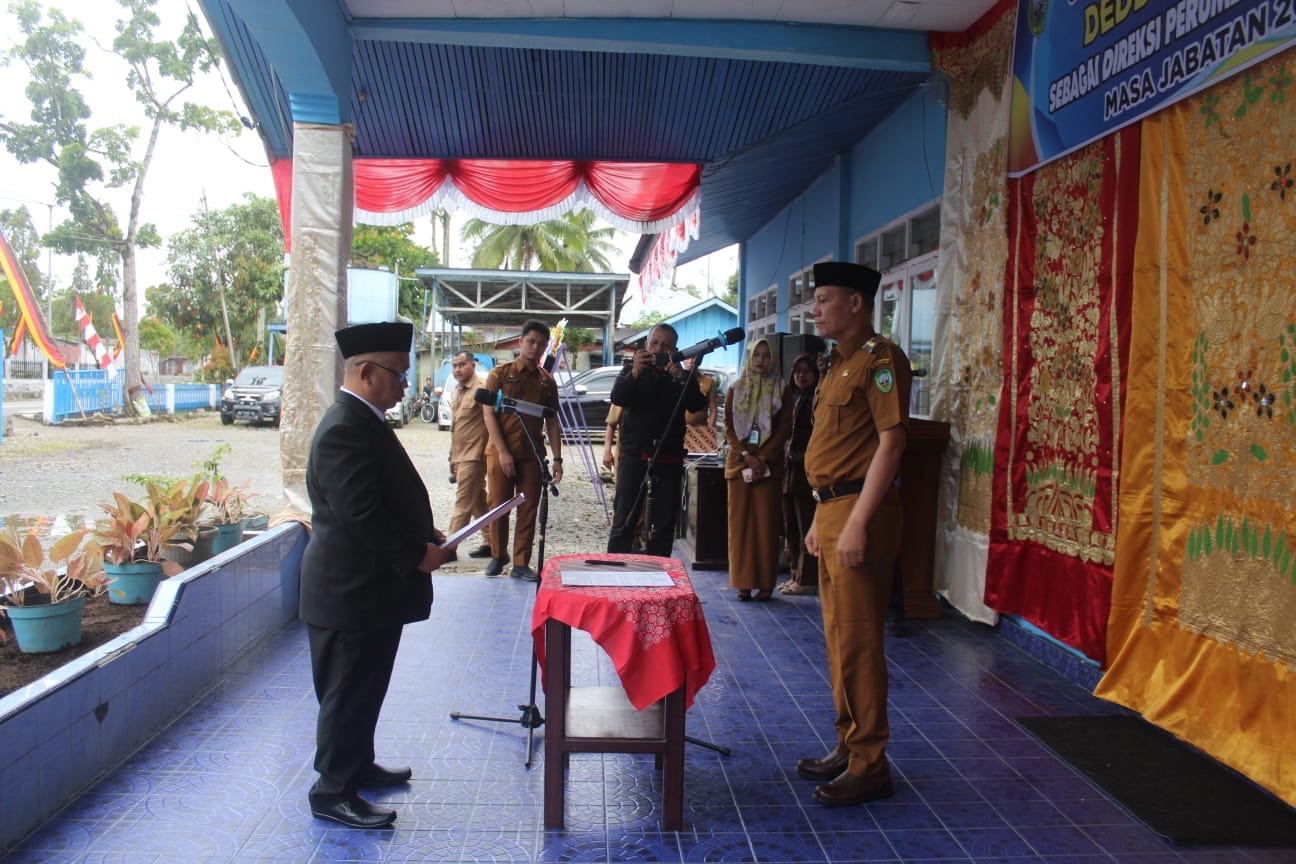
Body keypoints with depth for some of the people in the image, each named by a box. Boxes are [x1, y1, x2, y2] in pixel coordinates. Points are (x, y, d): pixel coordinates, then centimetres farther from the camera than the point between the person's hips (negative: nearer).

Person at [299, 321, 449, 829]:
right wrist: (416, 553, -19)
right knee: (348, 692, 2)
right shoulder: (346, 429, -22)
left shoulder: (362, 420, 12)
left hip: (368, 587, 10)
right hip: (352, 591, -10)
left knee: (363, 689, 22)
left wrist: (422, 532, 9)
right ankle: (334, 792, 15)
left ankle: (357, 765, 37)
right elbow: (360, 514, -27)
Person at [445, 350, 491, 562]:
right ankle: (491, 543, 20)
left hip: (474, 455, -9)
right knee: (479, 502, 13)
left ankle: (449, 549, -3)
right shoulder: (456, 392, 16)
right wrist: (453, 457, 20)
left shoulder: (482, 388, -12)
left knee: (463, 503, -6)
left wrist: (485, 454, -17)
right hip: (461, 455, 9)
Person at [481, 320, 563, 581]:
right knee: (498, 506, 3)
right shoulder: (500, 373, 0)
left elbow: (552, 421, 10)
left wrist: (557, 458, 2)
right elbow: (488, 414, -4)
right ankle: (498, 555, 22)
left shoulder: (547, 381, 9)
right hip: (500, 452, -2)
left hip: (532, 454, 3)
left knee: (528, 510, 2)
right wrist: (502, 451, -12)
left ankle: (521, 564, 8)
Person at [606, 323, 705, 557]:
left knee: (663, 526, 6)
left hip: (668, 460, 2)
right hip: (634, 456, -2)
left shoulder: (681, 376, 10)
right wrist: (634, 374, -27)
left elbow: (697, 406, -5)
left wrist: (682, 379, -21)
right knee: (623, 522, -2)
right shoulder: (632, 370, 8)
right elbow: (617, 397, -10)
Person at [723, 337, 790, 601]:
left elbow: (783, 430, 0)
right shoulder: (736, 389, 11)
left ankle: (765, 583, 1)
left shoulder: (780, 391, 7)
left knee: (766, 523, -3)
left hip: (769, 464, -2)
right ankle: (743, 583, 2)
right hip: (738, 461, 2)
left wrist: (763, 458, -11)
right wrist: (746, 456, -8)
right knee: (740, 522, -1)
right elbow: (729, 428, 5)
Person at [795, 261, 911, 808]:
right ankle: (849, 747, 28)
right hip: (833, 509, 10)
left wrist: (857, 522, -23)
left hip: (859, 511, -10)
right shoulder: (839, 364, 19)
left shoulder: (880, 359, -11)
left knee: (857, 643, -5)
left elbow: (890, 442, -18)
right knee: (839, 639, 16)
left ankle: (869, 767, 6)